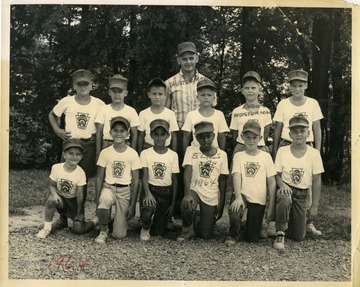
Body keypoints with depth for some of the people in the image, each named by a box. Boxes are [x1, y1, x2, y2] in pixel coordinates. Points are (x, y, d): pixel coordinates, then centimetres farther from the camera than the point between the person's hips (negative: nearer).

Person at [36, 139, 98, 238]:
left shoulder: (81, 173, -19)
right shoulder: (56, 167, -15)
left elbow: (80, 194, -15)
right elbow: (52, 185, -5)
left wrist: (79, 213, -12)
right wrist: (54, 194, -28)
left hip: (74, 202, -1)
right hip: (60, 198, 2)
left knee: (78, 229, -16)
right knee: (51, 199, -34)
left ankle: (96, 220, 16)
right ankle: (47, 228, -14)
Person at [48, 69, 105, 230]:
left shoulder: (99, 104, -3)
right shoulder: (66, 102, -2)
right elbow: (52, 115, 15)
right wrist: (57, 130, 1)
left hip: (89, 146, 0)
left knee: (83, 182, 5)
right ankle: (63, 218, 14)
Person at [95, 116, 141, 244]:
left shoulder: (132, 154, -5)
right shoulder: (105, 152, -2)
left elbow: (135, 181, -2)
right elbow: (99, 178, 1)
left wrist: (132, 205, -5)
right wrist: (97, 199, -10)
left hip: (125, 190, 0)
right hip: (109, 187, 1)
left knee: (120, 234, -9)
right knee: (104, 200, -39)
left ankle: (121, 218, 28)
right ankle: (103, 230, -9)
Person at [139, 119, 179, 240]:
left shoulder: (173, 155, -2)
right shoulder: (145, 153, -4)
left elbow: (175, 180, 2)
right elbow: (144, 176, -9)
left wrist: (173, 203, 0)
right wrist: (147, 193, -28)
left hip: (166, 192, 1)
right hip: (151, 189, -1)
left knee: (159, 233, 3)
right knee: (147, 210, -35)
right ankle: (145, 228, -1)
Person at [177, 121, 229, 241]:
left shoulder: (222, 155, 0)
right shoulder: (191, 150, -4)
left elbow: (222, 181, 5)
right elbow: (187, 172, -17)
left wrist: (221, 203, 3)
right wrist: (187, 194, -33)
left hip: (212, 198, 2)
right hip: (195, 191, -1)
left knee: (205, 235, -1)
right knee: (186, 205, -38)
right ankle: (187, 229, -5)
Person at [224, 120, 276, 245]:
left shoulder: (266, 156, 2)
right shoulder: (238, 156, 2)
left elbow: (271, 182, 1)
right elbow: (236, 176, -12)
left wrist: (271, 206, -3)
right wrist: (238, 197, -28)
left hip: (258, 199, 1)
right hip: (242, 194, -1)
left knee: (253, 238, 3)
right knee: (234, 214, -35)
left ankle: (257, 225, 39)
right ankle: (232, 235, -3)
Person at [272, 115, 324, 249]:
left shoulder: (314, 153, -5)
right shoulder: (282, 151, -5)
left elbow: (317, 181, -1)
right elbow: (277, 174, 0)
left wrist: (314, 205, -1)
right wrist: (282, 185, -24)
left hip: (302, 194, 1)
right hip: (286, 189, -1)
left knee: (299, 236, 0)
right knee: (284, 199, -41)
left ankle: (289, 223, 36)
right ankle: (280, 233, -20)